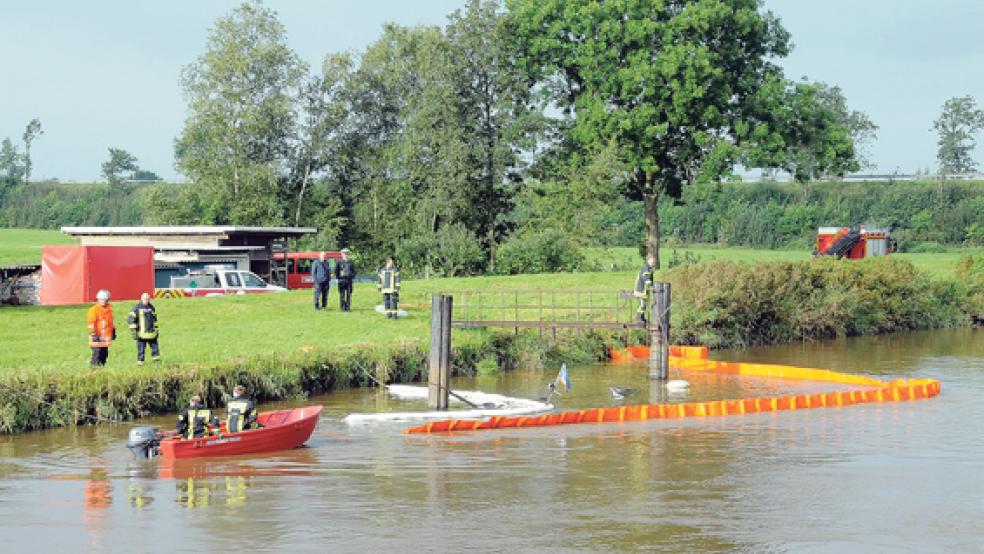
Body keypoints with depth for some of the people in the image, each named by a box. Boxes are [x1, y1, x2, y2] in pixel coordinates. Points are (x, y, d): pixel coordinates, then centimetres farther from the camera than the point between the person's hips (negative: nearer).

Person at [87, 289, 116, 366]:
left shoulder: (109, 309, 14)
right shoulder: (94, 309, -8)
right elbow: (91, 322, -12)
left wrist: (113, 331, 24)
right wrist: (93, 333, -18)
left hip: (106, 336, 7)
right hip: (98, 336, -7)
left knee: (104, 354, 8)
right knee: (97, 353, -11)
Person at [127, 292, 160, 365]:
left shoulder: (151, 307, 12)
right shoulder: (137, 308, -6)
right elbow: (130, 319, -9)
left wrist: (157, 329, 21)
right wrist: (133, 331, -14)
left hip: (152, 333, 5)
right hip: (142, 334, -5)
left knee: (155, 348, 8)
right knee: (141, 350, -1)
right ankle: (140, 363, 7)